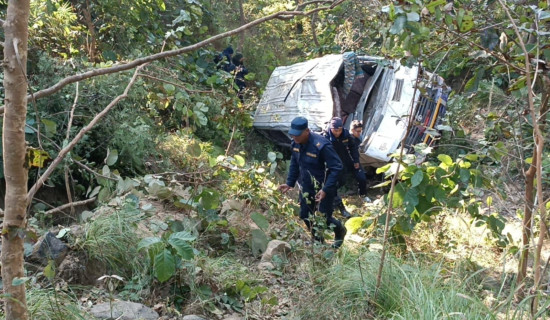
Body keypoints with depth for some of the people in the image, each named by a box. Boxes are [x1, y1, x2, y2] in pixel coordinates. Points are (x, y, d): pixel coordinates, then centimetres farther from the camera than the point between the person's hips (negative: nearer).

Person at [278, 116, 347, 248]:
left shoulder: (321, 145, -30)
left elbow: (337, 167, -26)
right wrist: (290, 183, 5)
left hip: (322, 188, -7)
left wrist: (325, 189, -30)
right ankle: (318, 239, 39)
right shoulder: (295, 143, -7)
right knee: (305, 215, 14)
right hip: (306, 186, 7)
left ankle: (340, 231, 35)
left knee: (324, 218, 1)